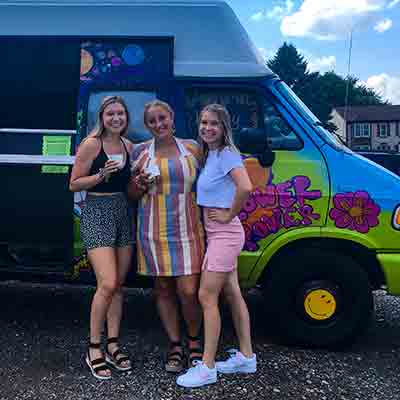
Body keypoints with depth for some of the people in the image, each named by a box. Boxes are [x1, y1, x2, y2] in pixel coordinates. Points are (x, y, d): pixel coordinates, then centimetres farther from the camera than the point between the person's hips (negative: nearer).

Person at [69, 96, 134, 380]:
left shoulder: (128, 145, 10)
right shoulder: (91, 144, -8)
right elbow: (74, 184, -7)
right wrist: (102, 174, -20)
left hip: (123, 212, 7)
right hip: (97, 213, -6)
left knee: (119, 285, 9)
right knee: (107, 284, -14)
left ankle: (113, 346, 21)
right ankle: (94, 350, 4)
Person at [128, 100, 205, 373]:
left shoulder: (191, 148, 6)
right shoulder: (141, 152, 6)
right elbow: (132, 194, 13)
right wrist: (140, 185, -9)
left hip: (188, 229, -1)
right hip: (154, 231, 1)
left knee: (189, 291, -5)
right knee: (163, 289, 7)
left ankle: (194, 341, 21)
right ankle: (175, 346, 23)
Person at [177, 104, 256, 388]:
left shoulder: (226, 154, -15)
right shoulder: (209, 155, 12)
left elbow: (245, 187, -31)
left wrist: (229, 215, -20)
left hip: (224, 234, -9)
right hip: (219, 234, 9)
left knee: (207, 297, -5)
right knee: (233, 295, 14)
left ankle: (207, 368, 5)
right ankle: (246, 357, 26)